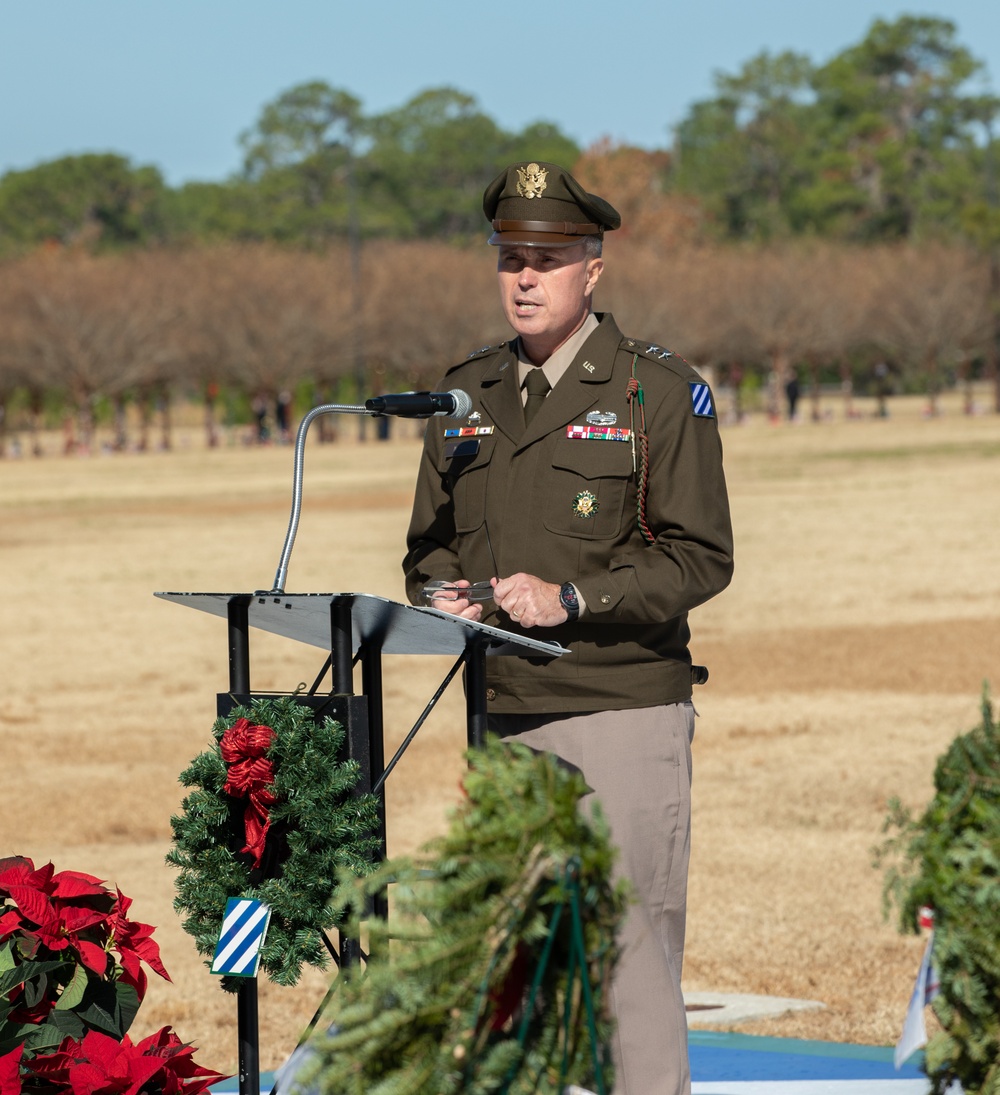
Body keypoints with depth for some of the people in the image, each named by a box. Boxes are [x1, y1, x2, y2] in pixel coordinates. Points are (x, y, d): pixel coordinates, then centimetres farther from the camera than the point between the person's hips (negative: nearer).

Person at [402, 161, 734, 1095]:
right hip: (498, 716, 5)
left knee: (628, 946, -7)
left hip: (622, 711, -5)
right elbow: (430, 543, 21)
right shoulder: (466, 395, 14)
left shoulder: (659, 393, -3)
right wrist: (439, 596, -2)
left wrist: (572, 599, -18)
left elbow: (699, 558, -7)